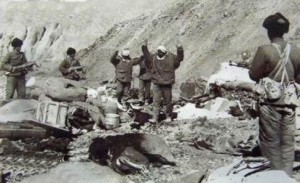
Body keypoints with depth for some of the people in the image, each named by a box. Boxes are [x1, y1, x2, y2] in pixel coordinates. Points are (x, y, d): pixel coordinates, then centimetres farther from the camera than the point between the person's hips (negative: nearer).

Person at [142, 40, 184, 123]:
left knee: (168, 101, 8)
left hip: (167, 84, -1)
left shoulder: (171, 58, -2)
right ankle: (155, 117, 5)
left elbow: (179, 58, -8)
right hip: (157, 83, 2)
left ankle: (169, 116, 23)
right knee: (156, 101, 1)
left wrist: (180, 49, -21)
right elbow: (147, 56, -1)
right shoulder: (153, 58, 4)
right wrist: (144, 47, -9)